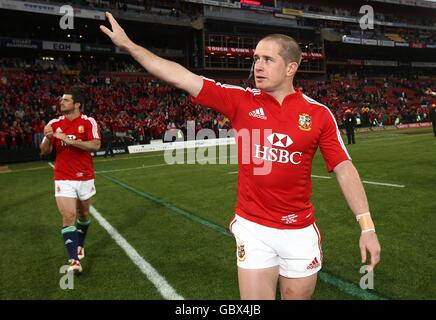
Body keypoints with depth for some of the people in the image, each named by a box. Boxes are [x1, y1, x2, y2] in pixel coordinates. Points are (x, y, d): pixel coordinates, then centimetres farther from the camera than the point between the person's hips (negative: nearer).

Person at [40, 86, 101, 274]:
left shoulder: (89, 122, -6)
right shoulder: (54, 123, 2)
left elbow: (95, 146, -19)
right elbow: (45, 151, 3)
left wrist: (69, 140, -25)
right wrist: (47, 138, -18)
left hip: (85, 177, 0)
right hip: (63, 179, 0)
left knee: (83, 214, 16)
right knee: (69, 217, -11)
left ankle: (80, 245, 41)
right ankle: (74, 260, -10)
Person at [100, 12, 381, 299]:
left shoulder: (319, 113, -4)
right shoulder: (241, 100, -4)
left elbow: (345, 169, -3)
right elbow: (181, 78, -5)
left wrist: (368, 227, -7)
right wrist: (128, 44, -3)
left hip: (300, 231, 1)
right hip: (253, 228, 0)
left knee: (298, 295, 17)